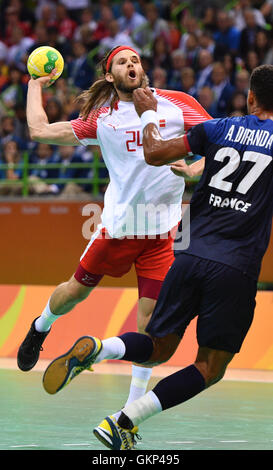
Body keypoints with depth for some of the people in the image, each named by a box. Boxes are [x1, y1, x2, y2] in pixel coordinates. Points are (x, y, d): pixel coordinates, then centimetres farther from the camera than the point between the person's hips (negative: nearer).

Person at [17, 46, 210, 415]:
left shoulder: (177, 103, 2)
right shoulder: (101, 118, 3)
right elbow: (40, 130, 5)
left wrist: (195, 168, -18)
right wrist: (35, 86, 17)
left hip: (163, 231, 0)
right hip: (118, 223, 0)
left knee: (150, 322, -3)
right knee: (77, 289, 13)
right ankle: (40, 328, 50)